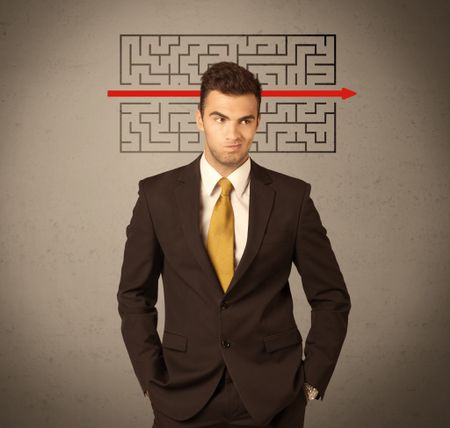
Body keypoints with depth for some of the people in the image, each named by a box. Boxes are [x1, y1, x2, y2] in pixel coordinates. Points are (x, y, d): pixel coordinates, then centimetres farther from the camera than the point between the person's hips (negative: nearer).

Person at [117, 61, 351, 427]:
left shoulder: (292, 196, -5)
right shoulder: (157, 194, -4)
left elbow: (331, 298, 3)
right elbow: (135, 296, 4)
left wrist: (311, 380, -2)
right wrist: (152, 380, -1)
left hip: (272, 397, 0)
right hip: (184, 397, 0)